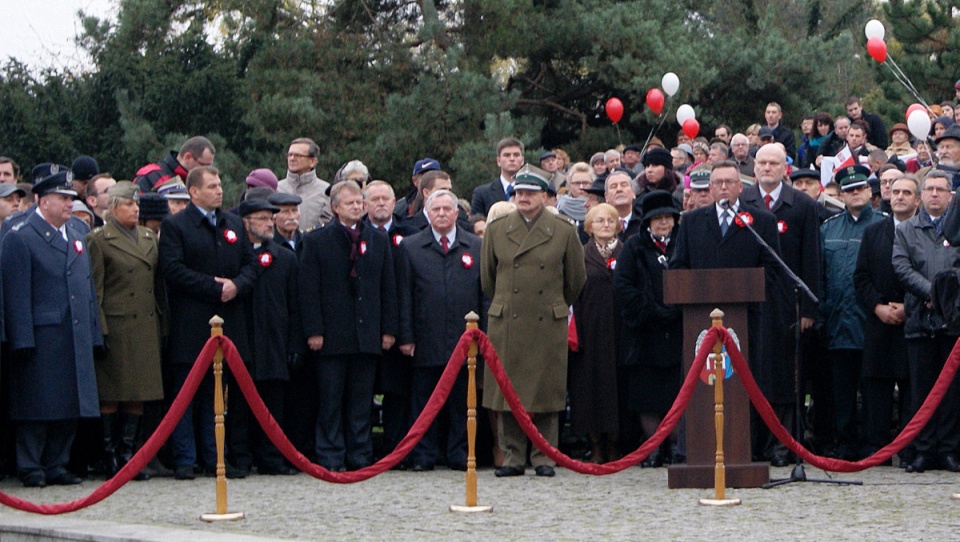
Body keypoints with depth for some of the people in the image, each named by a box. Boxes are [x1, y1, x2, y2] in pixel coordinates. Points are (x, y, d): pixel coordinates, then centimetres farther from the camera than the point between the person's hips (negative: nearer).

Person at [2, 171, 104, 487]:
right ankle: (31, 469, 3)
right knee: (37, 407, -4)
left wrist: (94, 336, 13)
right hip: (40, 339, -7)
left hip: (76, 340, 7)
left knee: (70, 405, 7)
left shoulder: (77, 238, 20)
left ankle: (56, 465, 15)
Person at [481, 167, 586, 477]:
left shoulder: (564, 231, 3)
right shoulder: (496, 230, 7)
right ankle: (512, 457, 6)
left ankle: (544, 457, 6)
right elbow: (487, 278, 17)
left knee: (547, 391, 0)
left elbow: (575, 279, 12)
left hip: (548, 324, -1)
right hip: (506, 324, 1)